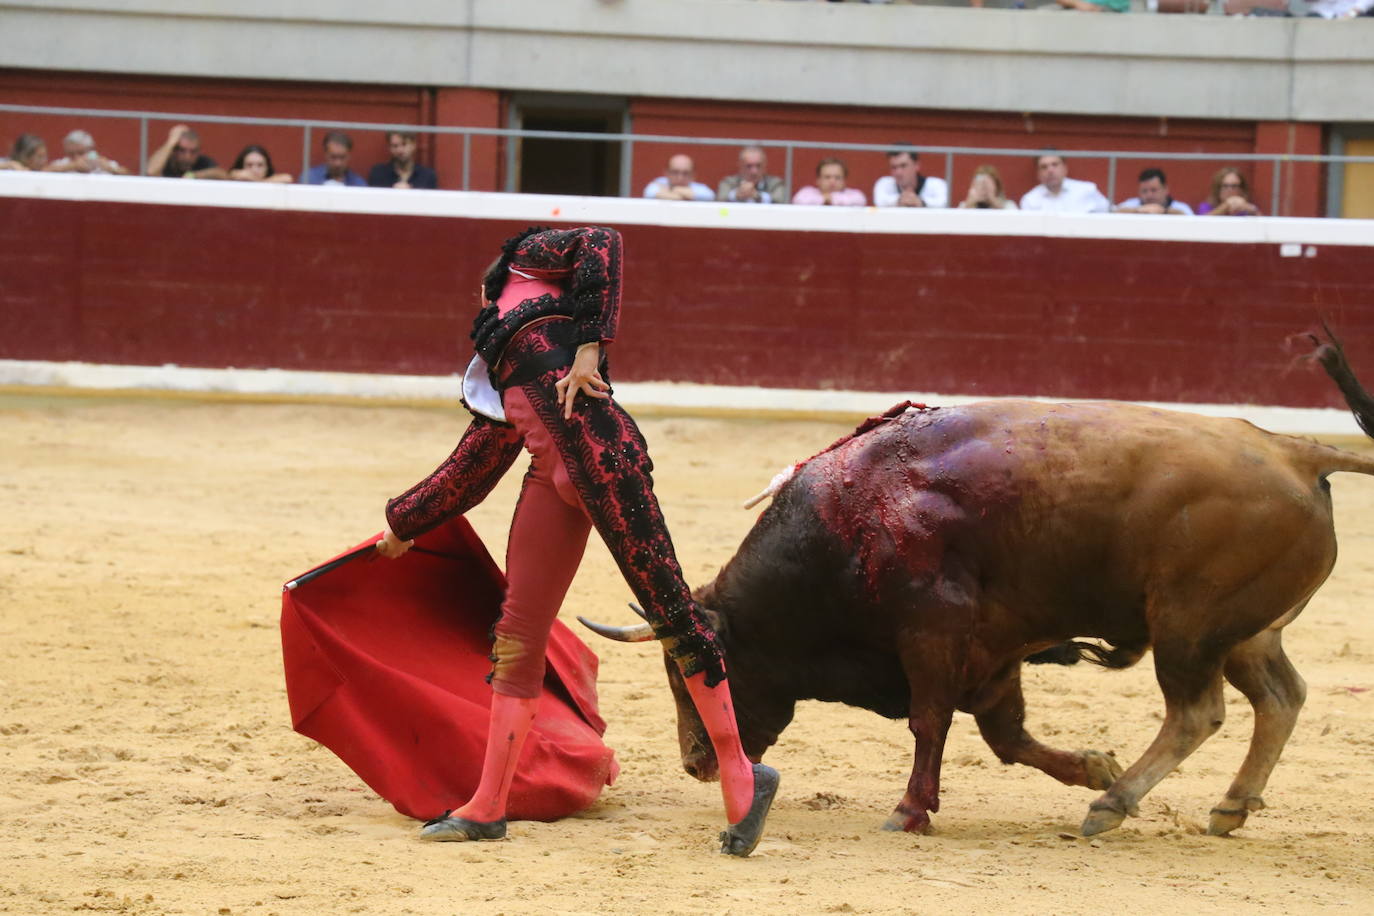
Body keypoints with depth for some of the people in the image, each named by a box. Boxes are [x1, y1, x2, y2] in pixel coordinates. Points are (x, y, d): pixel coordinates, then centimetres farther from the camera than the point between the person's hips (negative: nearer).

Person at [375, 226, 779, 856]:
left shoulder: (531, 260, 18)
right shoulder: (496, 383, 33)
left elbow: (602, 244, -2)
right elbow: (467, 475, 35)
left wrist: (590, 345, -11)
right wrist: (403, 523, 45)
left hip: (599, 451, -8)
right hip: (551, 479, 8)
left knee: (666, 604, -8)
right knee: (517, 632, 5)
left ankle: (740, 775, -5)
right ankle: (487, 808, 9)